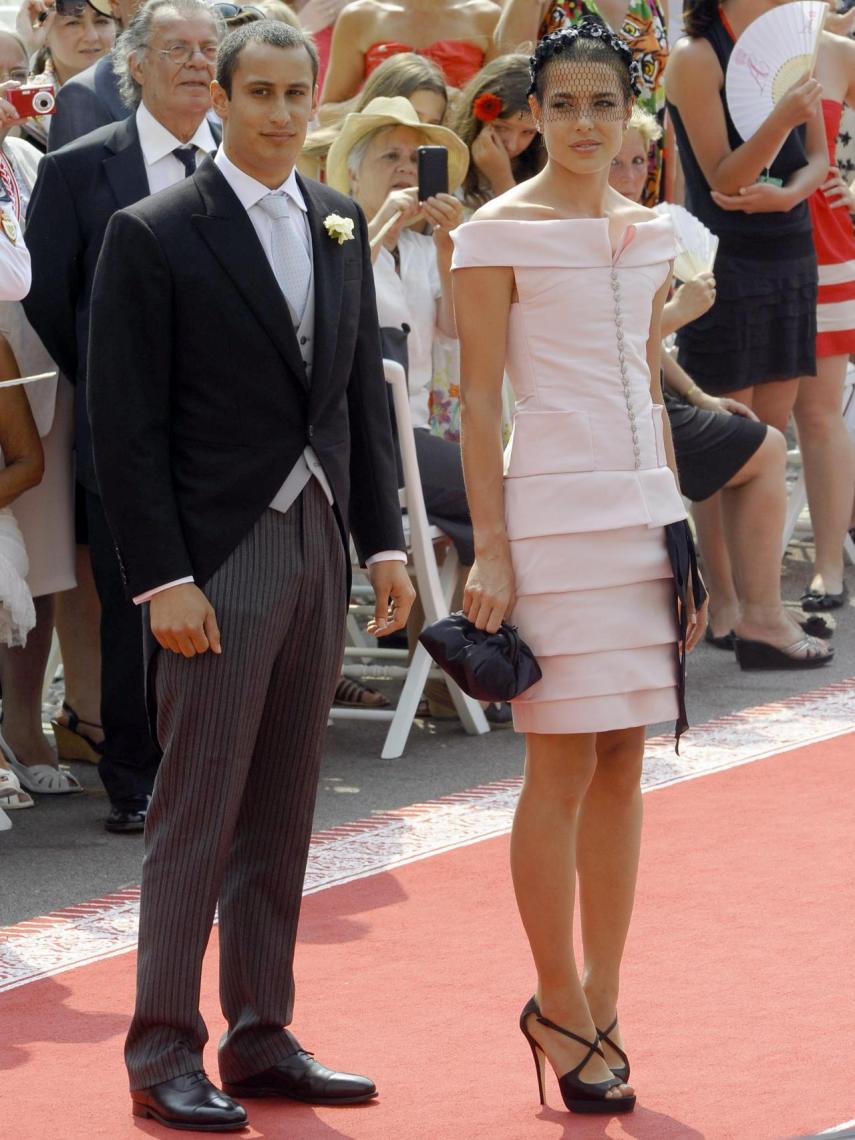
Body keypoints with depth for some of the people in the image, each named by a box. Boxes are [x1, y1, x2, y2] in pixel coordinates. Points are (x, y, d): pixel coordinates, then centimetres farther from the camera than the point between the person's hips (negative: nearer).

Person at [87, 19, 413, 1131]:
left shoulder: (341, 226, 12)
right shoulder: (153, 237, -7)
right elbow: (127, 426, -9)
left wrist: (384, 541, 10)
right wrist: (164, 579, -14)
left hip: (320, 550, 6)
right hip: (218, 559, -6)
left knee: (281, 811, 11)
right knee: (197, 816, -4)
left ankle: (262, 1039, 18)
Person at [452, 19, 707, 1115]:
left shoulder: (646, 233, 12)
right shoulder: (498, 234, -5)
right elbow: (477, 399, -7)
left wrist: (677, 530, 15)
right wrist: (491, 552, -12)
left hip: (643, 504, 6)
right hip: (552, 507, -6)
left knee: (623, 765, 7)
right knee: (563, 767, -4)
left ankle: (599, 1005, 13)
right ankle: (560, 1007, 7)